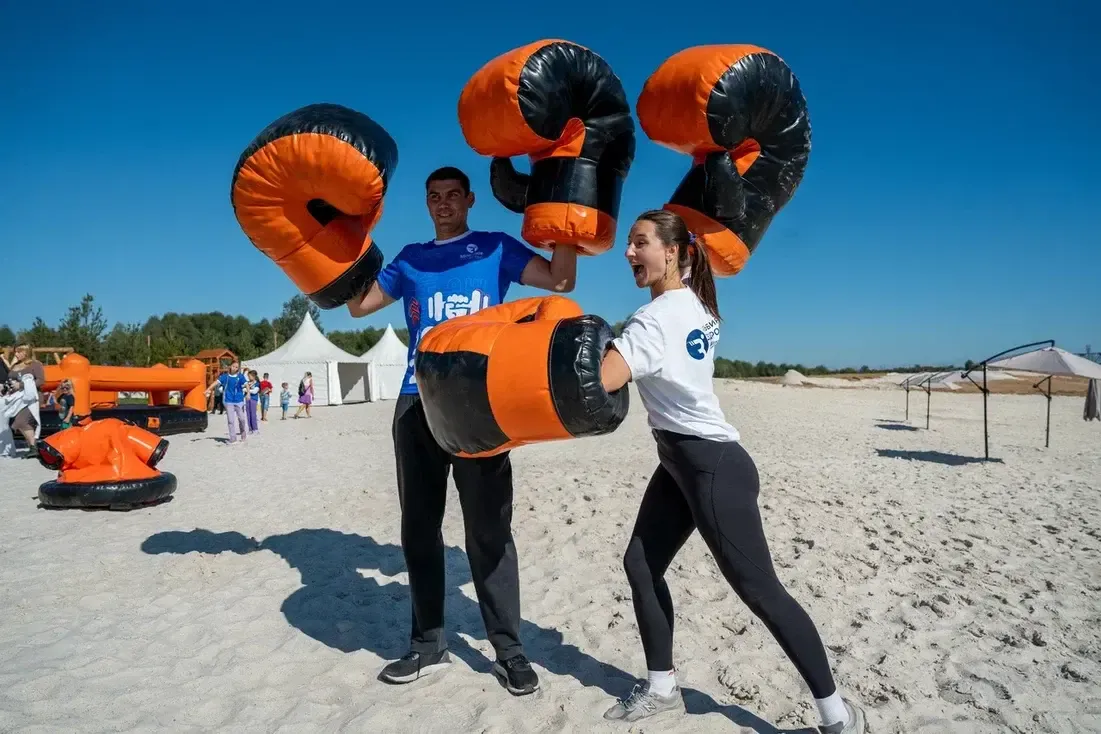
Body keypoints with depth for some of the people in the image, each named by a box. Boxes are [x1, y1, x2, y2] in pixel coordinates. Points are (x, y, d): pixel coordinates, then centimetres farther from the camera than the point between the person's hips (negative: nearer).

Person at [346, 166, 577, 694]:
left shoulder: (496, 248, 9)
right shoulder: (411, 258, 19)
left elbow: (561, 280, -2)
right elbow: (358, 303, 22)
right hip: (417, 402, 4)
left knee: (489, 532, -2)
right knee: (419, 528, 8)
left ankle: (509, 650, 10)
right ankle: (428, 645, 22)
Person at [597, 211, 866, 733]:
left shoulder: (657, 317, -21)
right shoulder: (694, 305, 8)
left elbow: (599, 381, -31)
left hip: (712, 467, -10)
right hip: (681, 461, 10)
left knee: (758, 590, -1)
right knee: (640, 566, 11)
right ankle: (661, 688, 25)